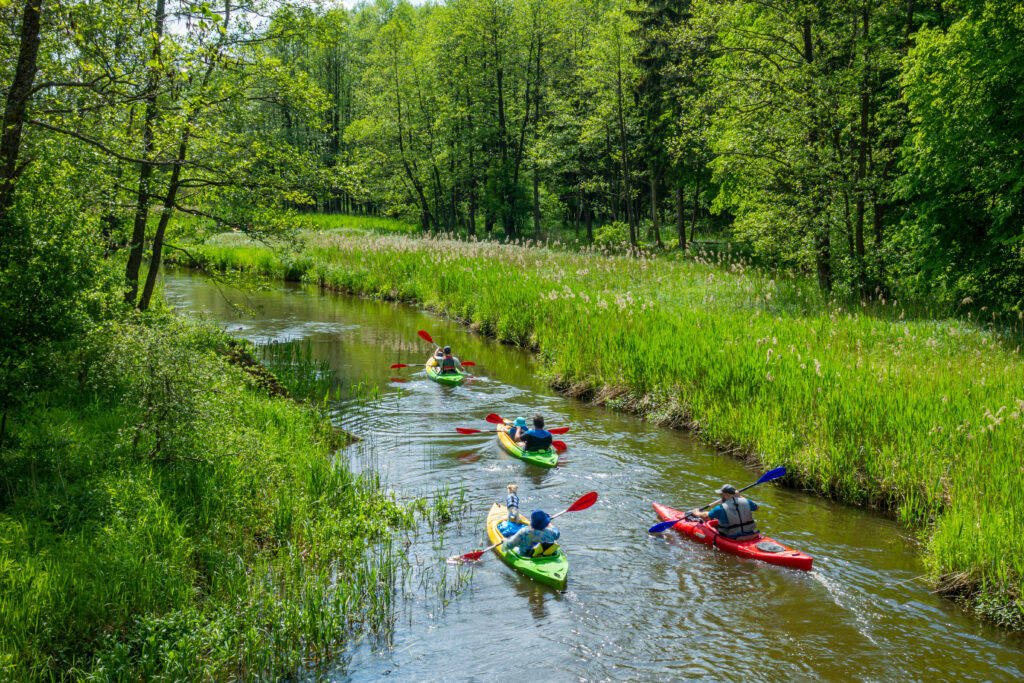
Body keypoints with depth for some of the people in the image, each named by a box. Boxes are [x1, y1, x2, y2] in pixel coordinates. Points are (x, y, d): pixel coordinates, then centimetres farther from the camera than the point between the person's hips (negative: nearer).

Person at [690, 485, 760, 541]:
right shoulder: (745, 502, -5)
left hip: (733, 539, -5)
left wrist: (696, 513, 21)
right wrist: (740, 497, 20)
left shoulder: (721, 509, -16)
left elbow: (706, 516, -1)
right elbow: (756, 506, 18)